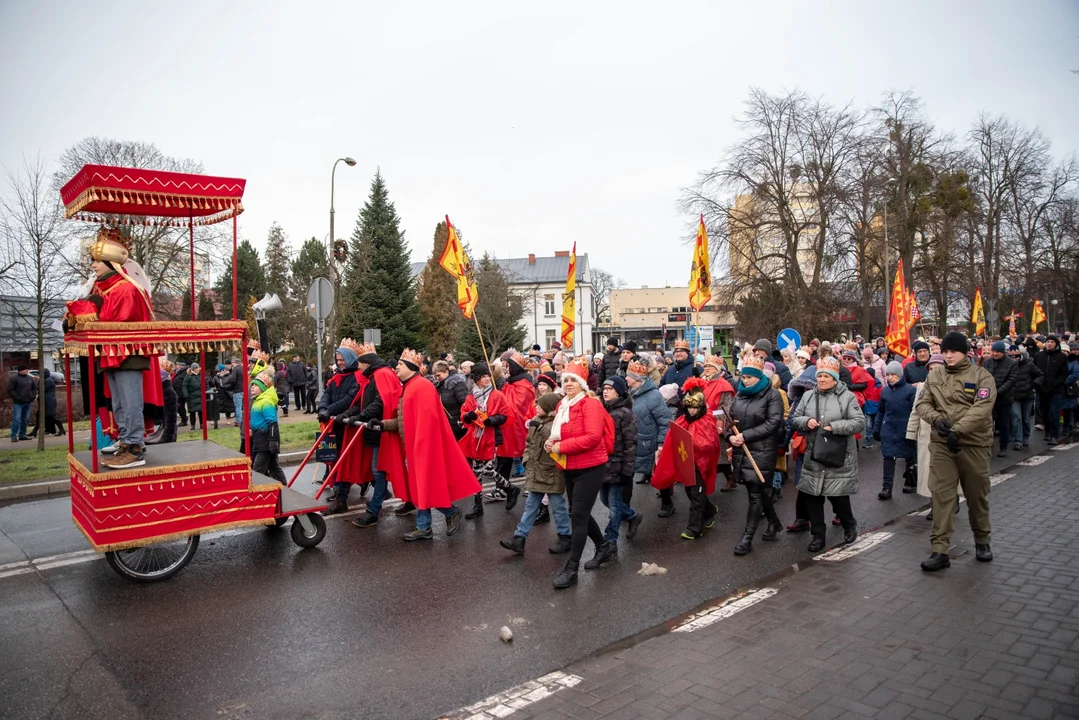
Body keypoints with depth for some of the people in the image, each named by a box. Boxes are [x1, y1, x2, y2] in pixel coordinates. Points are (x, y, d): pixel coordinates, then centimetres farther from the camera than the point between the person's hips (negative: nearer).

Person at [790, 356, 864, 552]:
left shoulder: (847, 396, -5)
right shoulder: (808, 396, 8)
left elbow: (859, 423, -10)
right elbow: (794, 418, 11)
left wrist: (834, 427, -19)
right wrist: (806, 421, -11)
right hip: (813, 457, 4)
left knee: (838, 496, 2)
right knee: (812, 496, 5)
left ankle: (850, 526, 31)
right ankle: (818, 535, 19)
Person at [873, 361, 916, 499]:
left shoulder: (911, 390, -9)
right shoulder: (884, 391, 4)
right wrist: (876, 429, 11)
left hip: (905, 430, -3)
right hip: (888, 429, 3)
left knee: (909, 457, 14)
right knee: (888, 457, -4)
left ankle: (910, 483, 33)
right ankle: (886, 488, -7)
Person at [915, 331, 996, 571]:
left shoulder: (981, 376, -3)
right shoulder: (934, 377, 9)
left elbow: (982, 407, -16)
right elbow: (923, 404, 7)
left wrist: (958, 430, -26)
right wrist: (937, 418, -14)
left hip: (974, 443, -2)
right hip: (941, 443, 2)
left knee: (977, 495, 12)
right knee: (941, 494, -4)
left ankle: (982, 541, 34)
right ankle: (940, 550, -3)